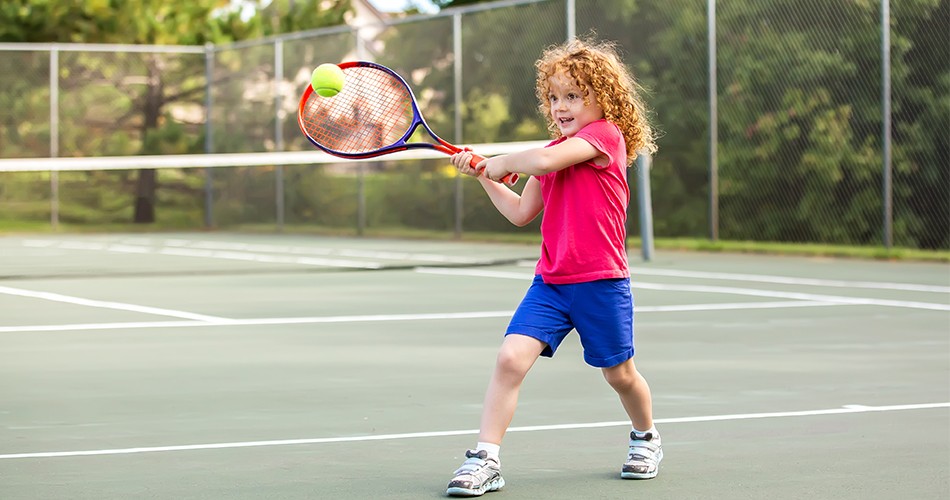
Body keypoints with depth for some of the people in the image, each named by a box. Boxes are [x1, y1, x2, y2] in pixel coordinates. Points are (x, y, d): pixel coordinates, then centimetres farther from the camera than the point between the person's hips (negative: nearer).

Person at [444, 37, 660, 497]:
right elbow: (521, 213, 19)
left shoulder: (605, 134, -11)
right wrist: (483, 176, 11)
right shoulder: (554, 152, 14)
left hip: (601, 282, -5)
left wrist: (501, 162, -9)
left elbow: (544, 161, -27)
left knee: (619, 373, 12)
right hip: (550, 282, 6)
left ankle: (646, 438, 41)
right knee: (510, 358, -14)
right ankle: (485, 459, -12)